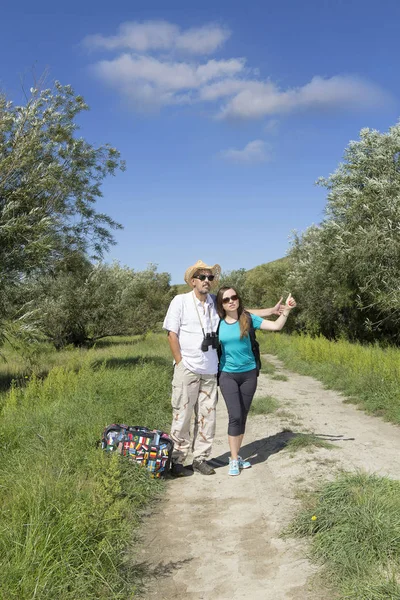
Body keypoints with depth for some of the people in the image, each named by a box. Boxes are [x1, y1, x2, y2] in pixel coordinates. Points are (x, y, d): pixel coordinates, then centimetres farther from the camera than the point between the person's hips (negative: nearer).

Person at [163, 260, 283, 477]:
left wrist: (272, 311, 11)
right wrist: (180, 362, -8)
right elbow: (172, 334, -4)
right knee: (182, 415, -2)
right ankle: (177, 461, 10)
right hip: (187, 369, -4)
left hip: (209, 370, 4)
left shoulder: (216, 302, 9)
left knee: (207, 415, 6)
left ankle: (200, 458, 18)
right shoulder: (180, 301, -3)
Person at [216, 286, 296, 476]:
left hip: (249, 373, 1)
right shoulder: (218, 323, -4)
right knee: (235, 416, -10)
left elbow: (276, 326, -9)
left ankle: (236, 455, 22)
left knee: (243, 416, 8)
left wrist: (286, 310, -20)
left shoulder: (248, 319, -6)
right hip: (227, 375, -1)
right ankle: (234, 460, 1)